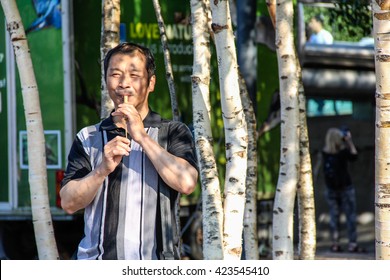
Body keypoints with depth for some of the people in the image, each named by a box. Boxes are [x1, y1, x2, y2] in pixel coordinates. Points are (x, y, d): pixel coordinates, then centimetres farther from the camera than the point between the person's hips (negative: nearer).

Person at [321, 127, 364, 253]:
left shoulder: (325, 153, -4)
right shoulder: (343, 152, -15)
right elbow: (354, 156, 3)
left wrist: (345, 141, 12)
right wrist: (349, 141, 5)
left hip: (331, 189, 4)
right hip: (345, 188, -4)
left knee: (334, 216, 9)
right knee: (350, 216, 3)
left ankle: (335, 244, 8)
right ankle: (352, 244, 1)